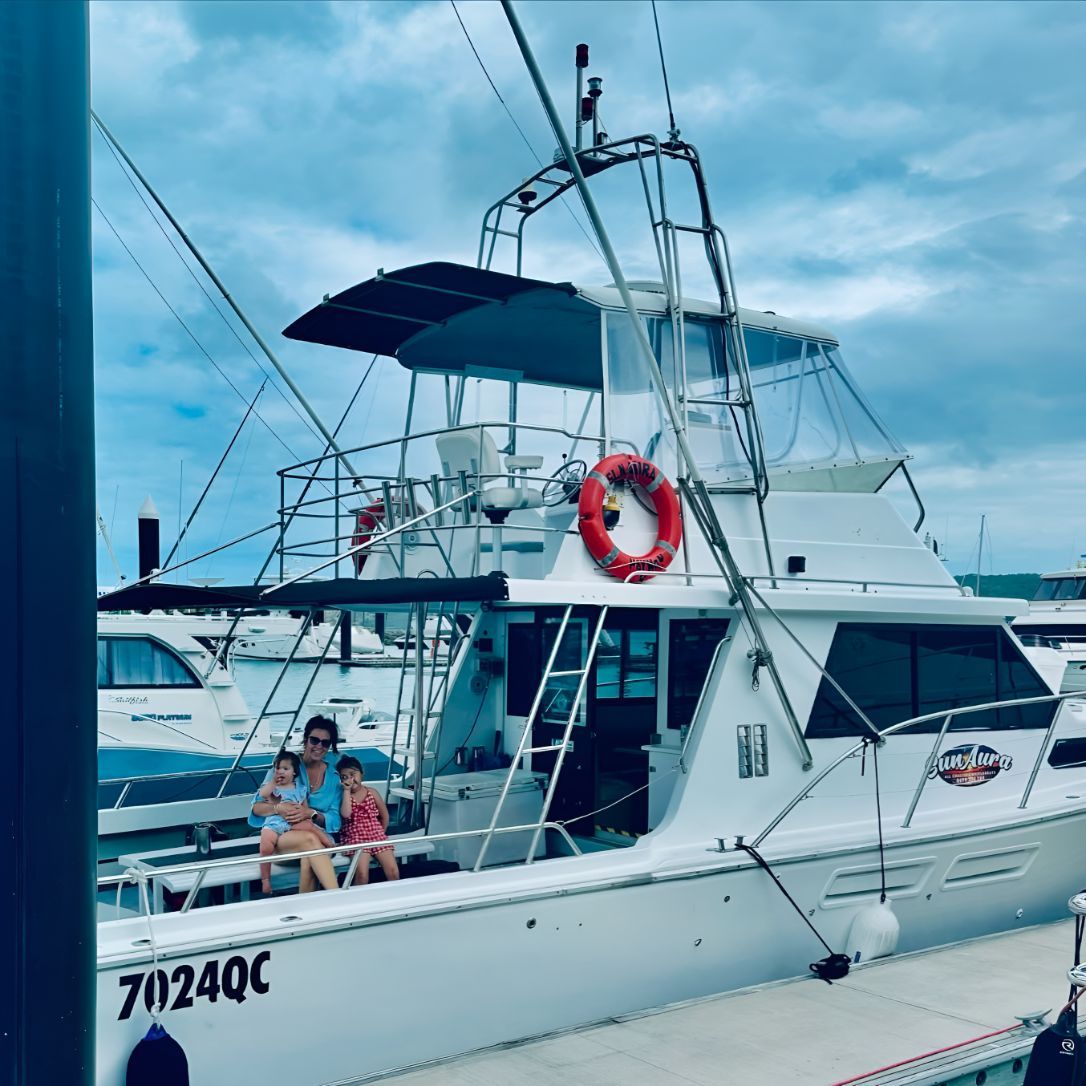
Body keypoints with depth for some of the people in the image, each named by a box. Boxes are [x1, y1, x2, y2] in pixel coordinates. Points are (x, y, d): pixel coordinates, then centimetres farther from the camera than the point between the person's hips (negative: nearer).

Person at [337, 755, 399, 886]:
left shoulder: (372, 793, 7)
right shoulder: (344, 795, 0)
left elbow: (384, 815, 17)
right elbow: (345, 814, -21)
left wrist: (380, 833, 14)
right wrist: (347, 790, -15)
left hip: (377, 836, 3)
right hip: (355, 838, -3)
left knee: (393, 872, -13)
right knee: (362, 875, -27)